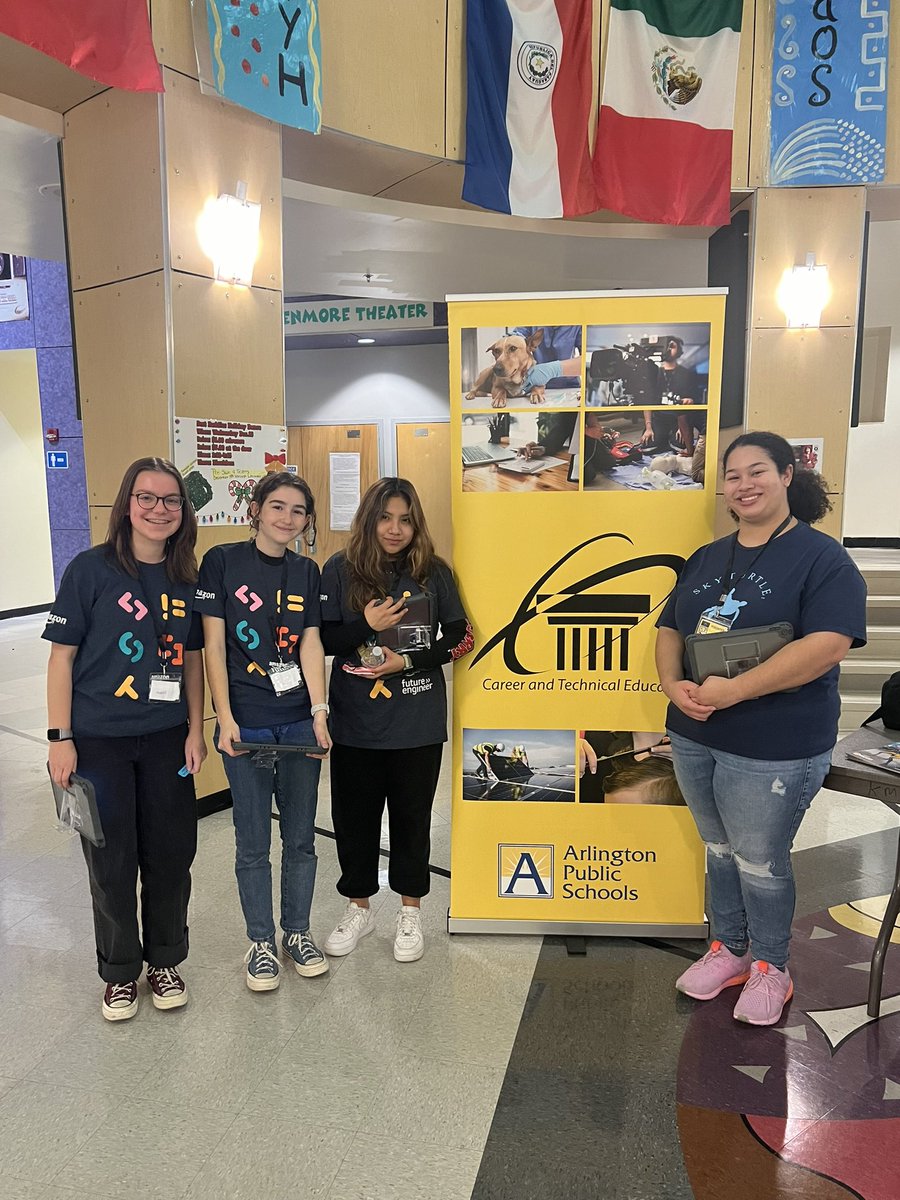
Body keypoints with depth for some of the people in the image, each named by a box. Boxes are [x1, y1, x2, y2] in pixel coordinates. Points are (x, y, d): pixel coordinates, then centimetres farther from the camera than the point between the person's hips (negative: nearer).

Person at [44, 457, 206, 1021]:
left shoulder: (187, 577, 1)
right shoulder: (91, 570, -10)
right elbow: (62, 657, -7)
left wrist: (196, 729, 4)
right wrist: (60, 738, -9)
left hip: (167, 739, 3)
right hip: (100, 740, -3)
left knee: (171, 854, 11)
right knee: (112, 860, 9)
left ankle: (165, 960, 34)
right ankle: (121, 971, 31)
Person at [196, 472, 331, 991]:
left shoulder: (307, 572, 7)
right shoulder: (223, 562, -4)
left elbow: (311, 644, 2)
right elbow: (214, 645, -5)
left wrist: (320, 712, -9)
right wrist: (225, 719, -11)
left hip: (300, 723, 3)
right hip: (246, 727, -3)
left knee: (301, 838, 13)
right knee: (253, 844, 8)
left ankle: (298, 932, 32)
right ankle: (261, 942, 27)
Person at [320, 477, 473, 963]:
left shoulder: (433, 572, -1)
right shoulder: (340, 570, -2)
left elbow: (459, 636, -1)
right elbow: (320, 638, -2)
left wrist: (408, 660, -14)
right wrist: (366, 625, -19)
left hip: (417, 723, 0)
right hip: (355, 722, 1)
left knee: (412, 816, 11)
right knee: (354, 816, 12)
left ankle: (410, 912, 31)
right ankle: (358, 908, 33)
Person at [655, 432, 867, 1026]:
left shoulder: (821, 557, -11)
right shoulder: (706, 558, 10)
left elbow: (829, 643, -23)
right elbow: (670, 629, 12)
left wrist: (736, 689, -26)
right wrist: (673, 684, -9)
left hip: (773, 748, -6)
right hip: (693, 738, 6)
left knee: (761, 862, 9)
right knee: (720, 851, 20)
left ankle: (770, 966, 33)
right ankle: (730, 949, 40)